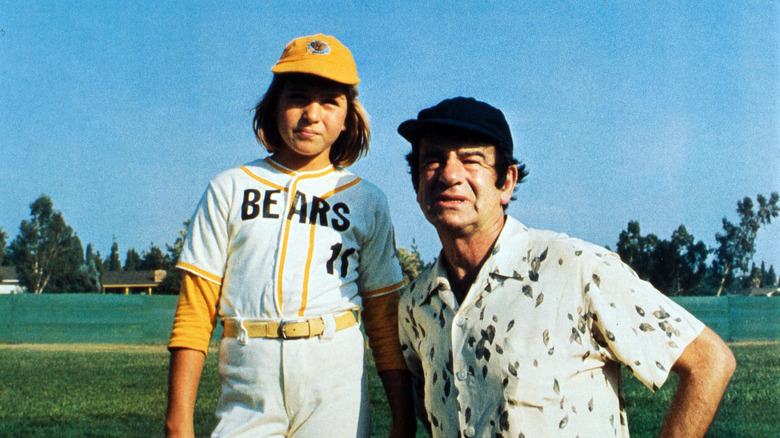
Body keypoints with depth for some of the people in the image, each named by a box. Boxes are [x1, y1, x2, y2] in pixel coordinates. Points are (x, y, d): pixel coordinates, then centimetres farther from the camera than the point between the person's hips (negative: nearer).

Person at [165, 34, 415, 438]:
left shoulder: (367, 201, 11)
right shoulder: (229, 189, 10)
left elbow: (386, 322, 9)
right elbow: (194, 311, 5)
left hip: (337, 389, 0)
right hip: (248, 391, 0)